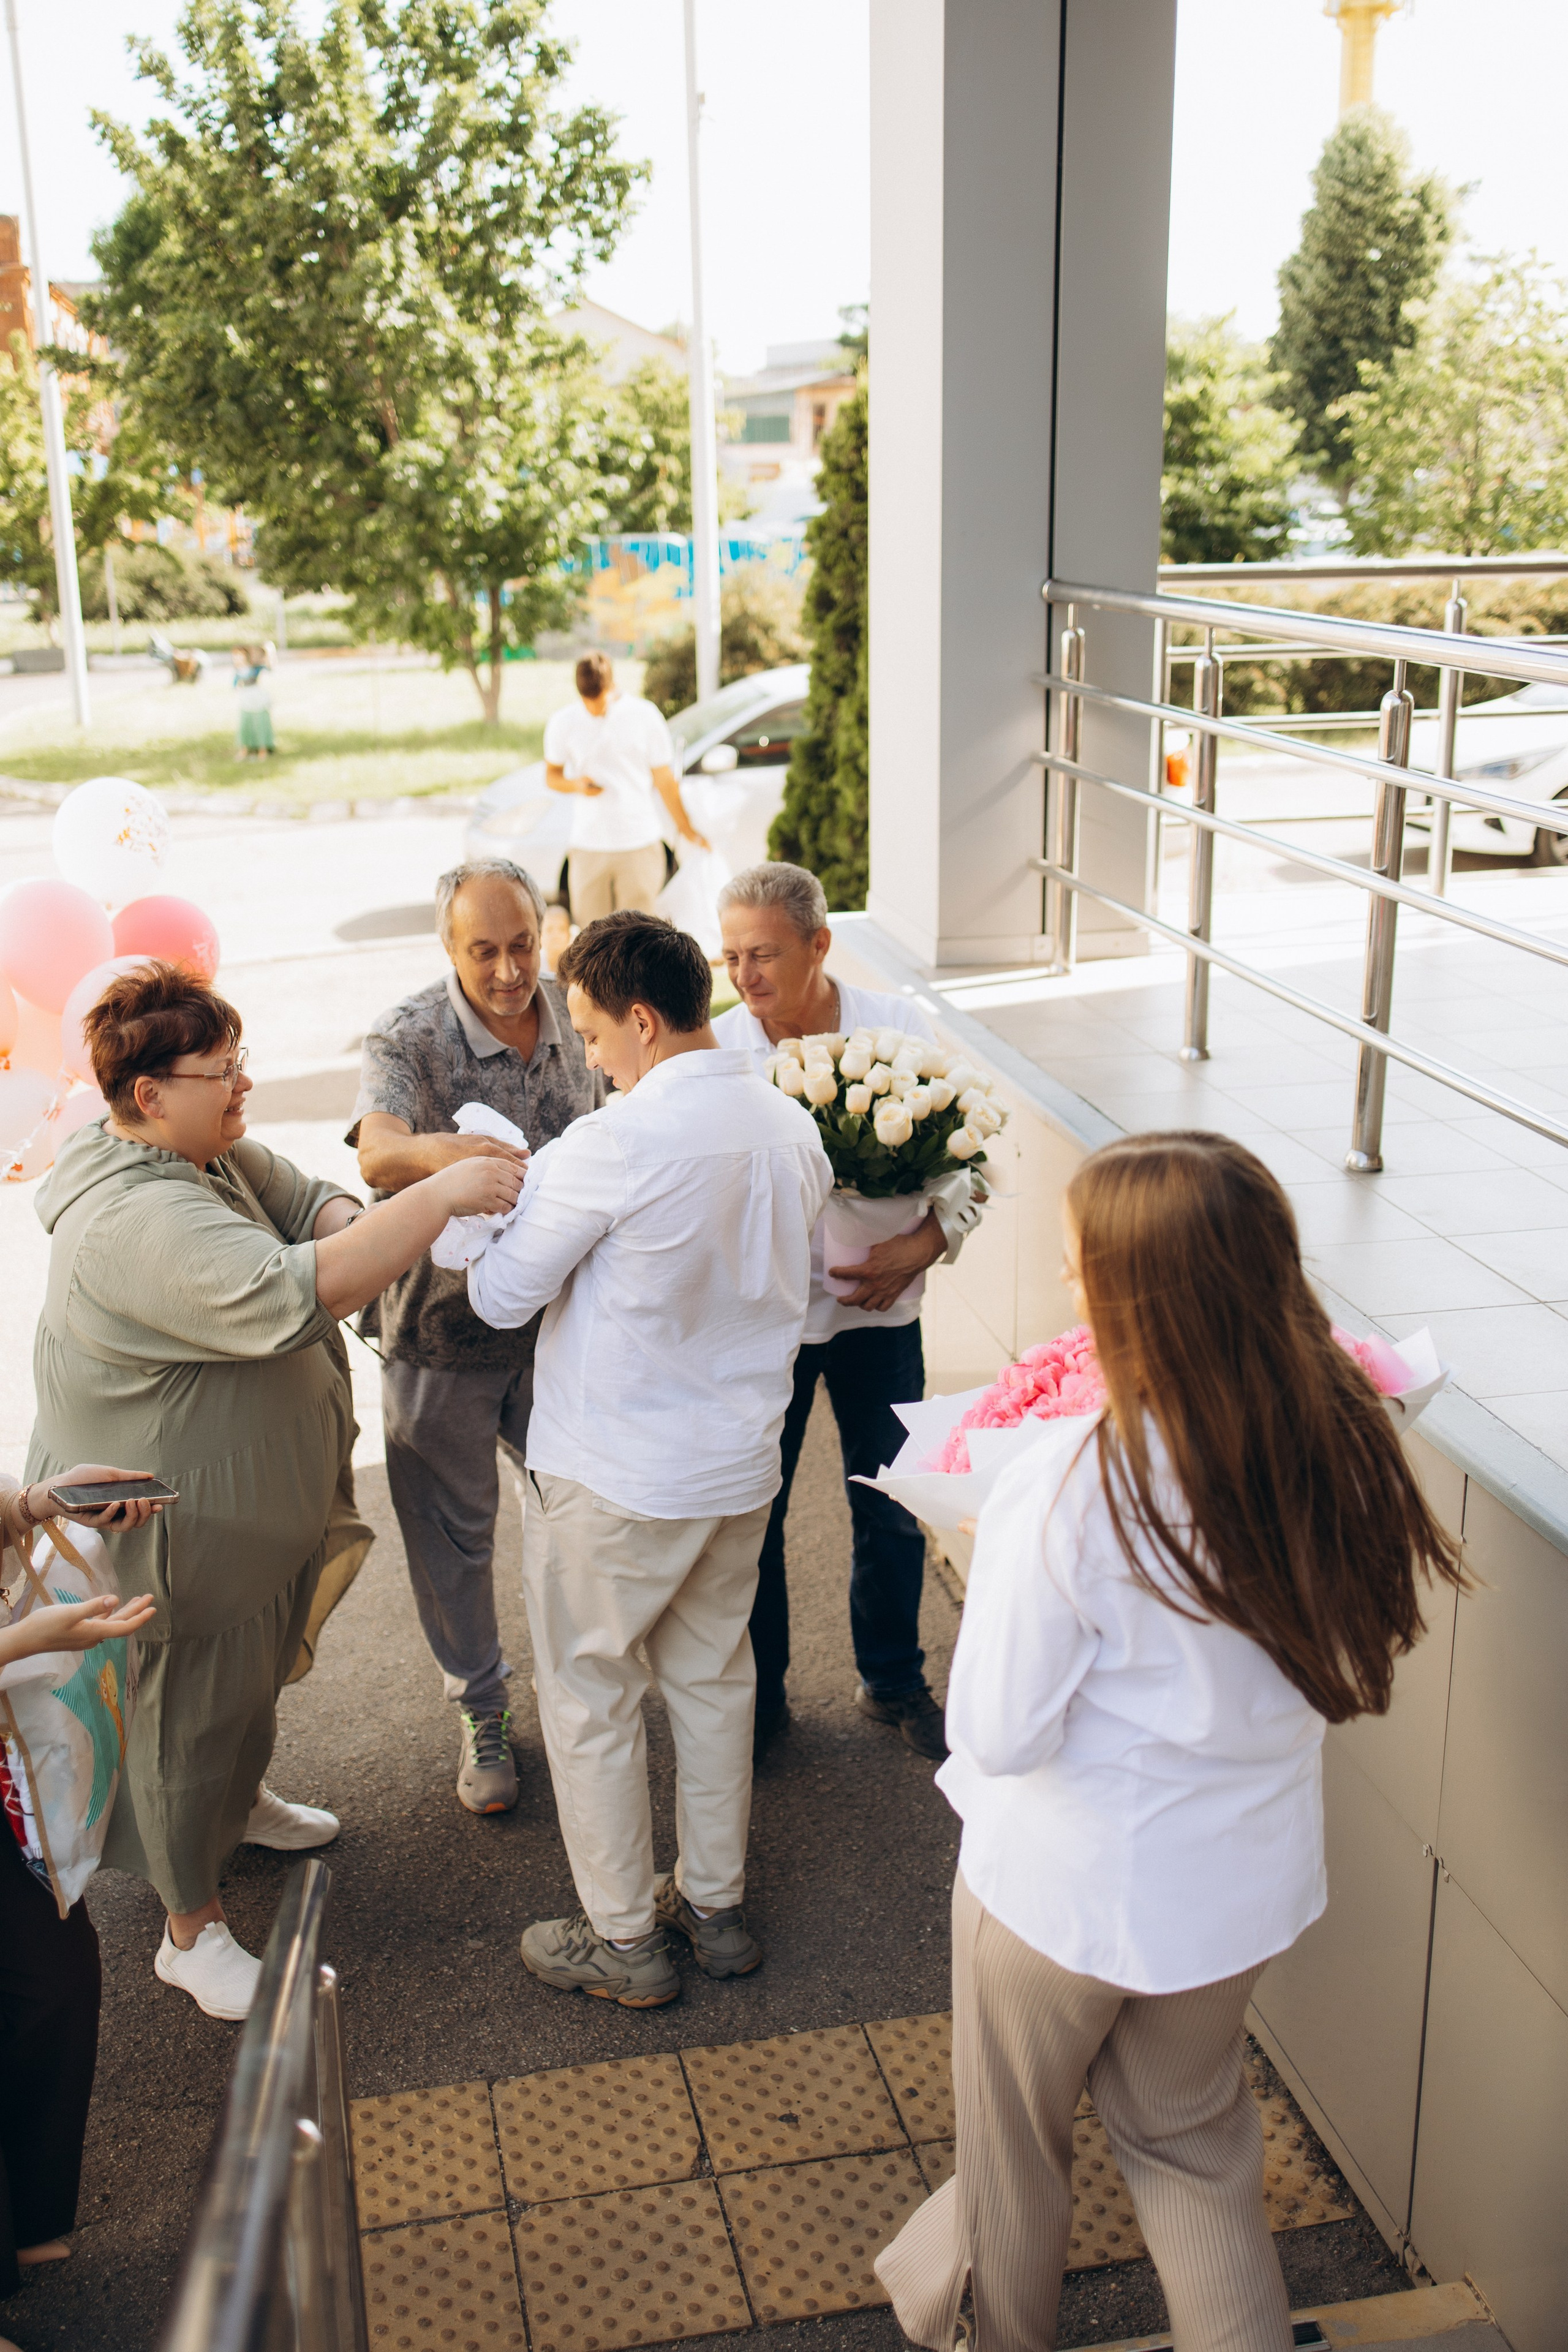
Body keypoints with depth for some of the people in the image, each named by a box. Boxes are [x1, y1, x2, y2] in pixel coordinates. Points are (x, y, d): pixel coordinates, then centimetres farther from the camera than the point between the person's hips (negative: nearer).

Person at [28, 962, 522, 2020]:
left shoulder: (211, 1149, -2)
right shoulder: (137, 1220, -35)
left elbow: (304, 1200, 4)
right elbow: (290, 1296, -45)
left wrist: (354, 1226, -21)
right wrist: (437, 1198, -43)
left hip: (253, 1497, 10)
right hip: (174, 1525, -9)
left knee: (252, 1677, 30)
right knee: (189, 1715, 9)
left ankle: (240, 1801, 57)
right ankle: (192, 1929, 29)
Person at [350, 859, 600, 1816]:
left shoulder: (574, 1016, -5)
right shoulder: (408, 1039, -20)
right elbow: (378, 1156, -38)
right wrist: (453, 1152, -59)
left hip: (554, 1314, 4)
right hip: (443, 1325, -3)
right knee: (455, 1532, 11)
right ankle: (482, 1710, 33)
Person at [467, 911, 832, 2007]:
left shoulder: (615, 1144, -24)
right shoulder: (794, 1126, -1)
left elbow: (504, 1295, -16)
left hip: (614, 1482, -7)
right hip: (742, 1467, 7)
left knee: (592, 1700, 12)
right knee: (714, 1679, 22)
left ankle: (623, 1939, 25)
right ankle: (716, 1904, 37)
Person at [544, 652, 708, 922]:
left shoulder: (644, 715, -1)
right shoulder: (564, 722, 2)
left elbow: (664, 778, 7)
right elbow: (551, 775, 12)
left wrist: (685, 828, 12)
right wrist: (577, 784, -11)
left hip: (640, 842, -1)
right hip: (588, 846, 1)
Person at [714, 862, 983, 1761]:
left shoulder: (903, 1029, -8)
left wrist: (927, 1241, -16)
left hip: (879, 1308, 1)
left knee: (892, 1512, 13)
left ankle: (895, 1682, 37)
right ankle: (759, 1695, 33)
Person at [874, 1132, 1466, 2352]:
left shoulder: (1071, 1487, -32)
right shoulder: (1338, 1442, -16)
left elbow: (1000, 1733, -22)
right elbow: (1345, 1661, -1)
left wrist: (995, 1566, -7)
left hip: (1073, 1884, -4)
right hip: (1242, 1875, 4)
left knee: (1016, 2135, 25)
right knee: (1193, 2134, 28)